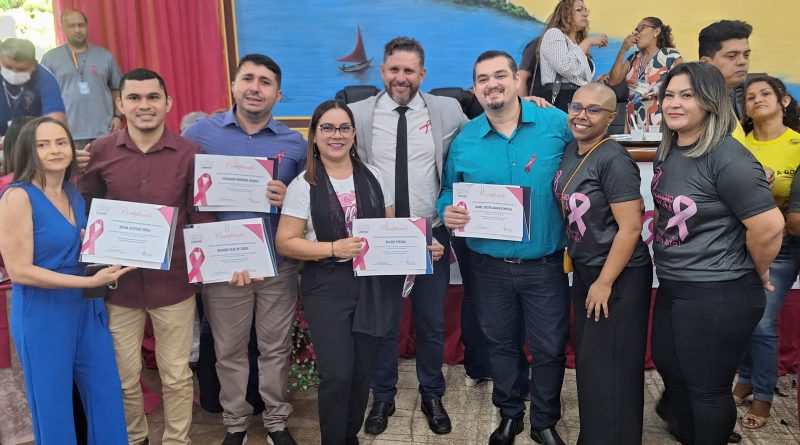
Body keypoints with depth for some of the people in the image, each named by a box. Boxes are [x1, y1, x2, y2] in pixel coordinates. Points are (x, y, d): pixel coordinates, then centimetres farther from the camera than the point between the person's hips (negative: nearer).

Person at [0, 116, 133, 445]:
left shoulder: (75, 194, 6)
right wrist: (89, 281, -23)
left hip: (86, 308, 7)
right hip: (43, 315, -6)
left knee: (108, 398, 14)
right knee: (53, 408, 9)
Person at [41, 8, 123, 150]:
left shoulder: (105, 56, 11)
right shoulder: (50, 58, 7)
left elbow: (116, 90, 14)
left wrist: (118, 116, 3)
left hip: (104, 132, 1)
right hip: (69, 134, -1)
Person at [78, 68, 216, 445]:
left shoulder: (189, 153, -5)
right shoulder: (100, 152, -2)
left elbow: (202, 217, -1)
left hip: (173, 282, -1)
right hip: (119, 281, 1)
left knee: (177, 375, 11)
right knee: (123, 376, 16)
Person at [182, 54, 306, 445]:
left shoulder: (295, 143, 1)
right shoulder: (201, 133, -1)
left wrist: (288, 199, -14)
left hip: (279, 264, 1)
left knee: (276, 347, 13)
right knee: (229, 350, 13)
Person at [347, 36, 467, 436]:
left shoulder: (447, 111, 0)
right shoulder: (358, 114, -1)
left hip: (431, 234, 1)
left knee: (432, 323, 14)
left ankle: (432, 396, 35)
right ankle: (383, 397, 33)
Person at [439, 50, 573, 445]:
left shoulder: (556, 123, -7)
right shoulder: (464, 140, -1)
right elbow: (449, 190, 11)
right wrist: (448, 210, -12)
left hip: (545, 263, -1)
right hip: (490, 264, 2)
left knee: (549, 348, 9)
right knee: (501, 344, 18)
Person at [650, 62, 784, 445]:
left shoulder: (727, 159, -22)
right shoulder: (667, 151, 5)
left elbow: (769, 226, -23)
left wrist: (758, 273, -8)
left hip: (718, 295, -9)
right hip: (672, 287, 9)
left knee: (707, 387, 9)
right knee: (668, 366, 26)